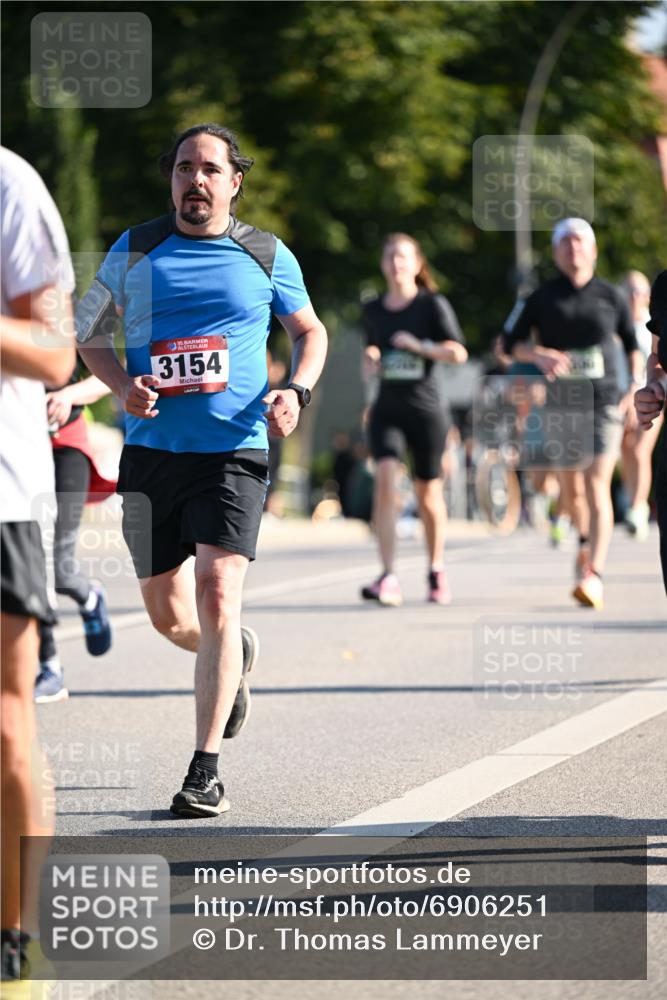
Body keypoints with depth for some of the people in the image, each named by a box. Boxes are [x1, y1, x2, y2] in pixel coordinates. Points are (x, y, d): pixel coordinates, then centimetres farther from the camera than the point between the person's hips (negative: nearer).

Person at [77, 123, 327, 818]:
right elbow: (88, 329, 14)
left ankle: (205, 770, -13)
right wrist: (122, 386, -6)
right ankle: (235, 657, 44)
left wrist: (296, 392, -2)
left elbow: (309, 331, 18)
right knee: (168, 616, 8)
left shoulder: (267, 257, 5)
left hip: (233, 452, -2)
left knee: (217, 598, -17)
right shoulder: (135, 250, 6)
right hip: (151, 450, 2)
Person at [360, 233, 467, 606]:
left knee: (429, 493, 6)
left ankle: (437, 572, 29)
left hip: (426, 408, -2)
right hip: (387, 409, 2)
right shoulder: (373, 310, 11)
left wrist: (418, 344, -16)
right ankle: (388, 579, -25)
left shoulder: (433, 305, -1)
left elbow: (458, 352, -8)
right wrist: (370, 362, 6)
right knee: (385, 477, -19)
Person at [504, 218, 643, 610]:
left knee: (597, 488, -16)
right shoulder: (543, 298, 3)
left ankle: (594, 576, -23)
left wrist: (637, 385, 3)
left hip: (604, 404, -2)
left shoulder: (611, 296, 4)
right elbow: (513, 343, 6)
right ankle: (586, 540, 44)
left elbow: (633, 343, 16)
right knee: (571, 490, 12)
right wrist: (539, 355, -15)